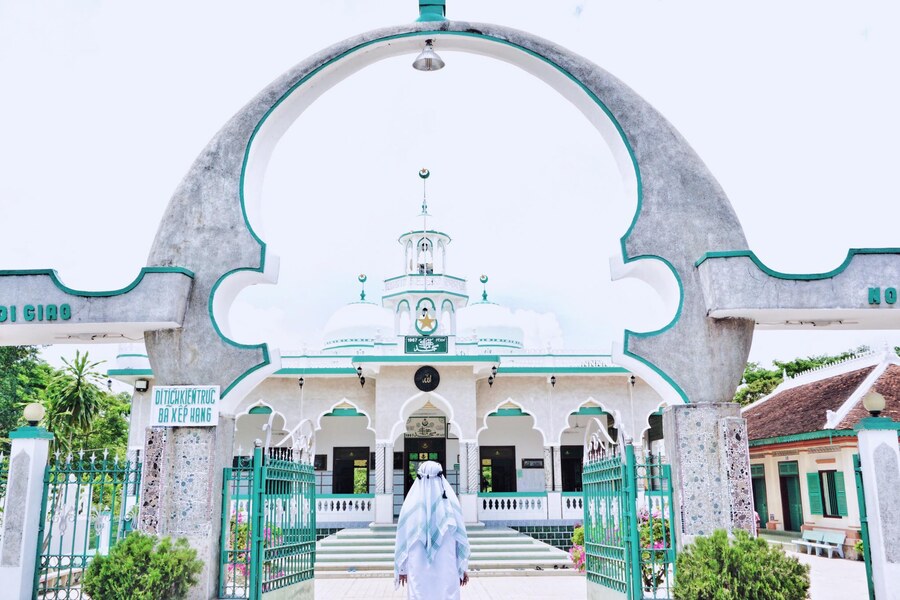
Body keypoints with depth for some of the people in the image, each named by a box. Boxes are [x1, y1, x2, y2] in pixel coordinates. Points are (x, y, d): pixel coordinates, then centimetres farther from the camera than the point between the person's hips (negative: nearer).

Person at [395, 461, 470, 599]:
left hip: (418, 568, 0)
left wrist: (401, 569, 11)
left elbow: (402, 539, 1)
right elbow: (461, 537, -1)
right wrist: (463, 568, 8)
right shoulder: (451, 503, -5)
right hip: (446, 568, 0)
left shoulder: (410, 504, -5)